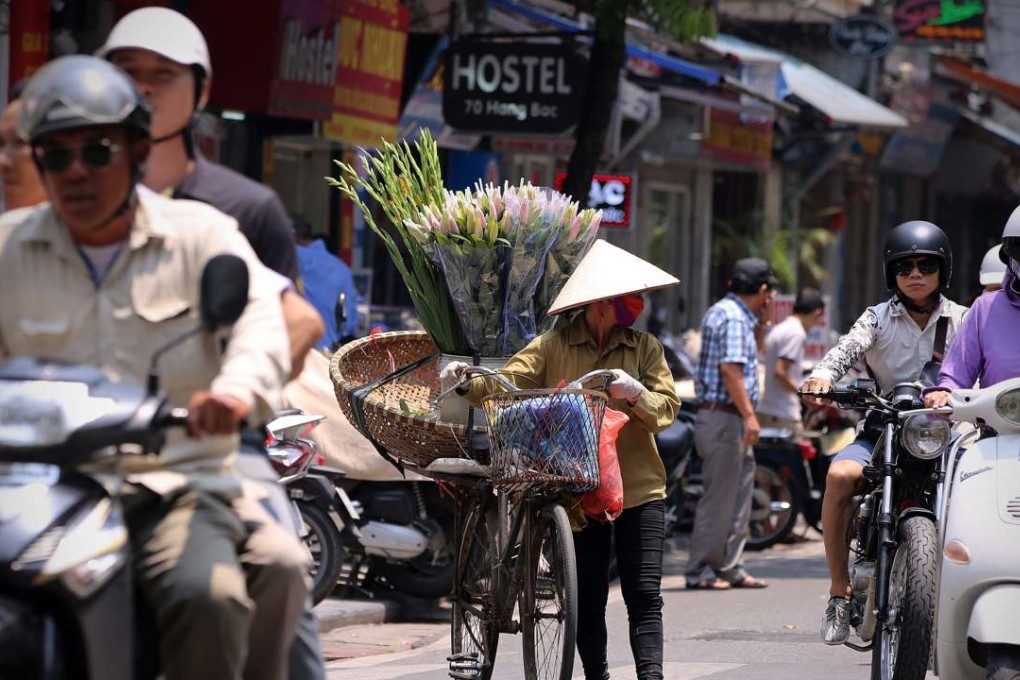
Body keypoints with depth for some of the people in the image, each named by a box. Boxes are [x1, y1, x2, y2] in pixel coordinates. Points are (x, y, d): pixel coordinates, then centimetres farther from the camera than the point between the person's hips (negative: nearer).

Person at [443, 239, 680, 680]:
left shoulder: (644, 347, 8)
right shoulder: (556, 345, 2)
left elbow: (667, 410, 2)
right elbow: (506, 384, -5)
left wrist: (635, 394, -18)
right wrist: (467, 379, -24)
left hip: (639, 488, 1)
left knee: (644, 595, -7)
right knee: (587, 599, 4)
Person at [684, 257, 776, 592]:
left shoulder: (723, 312, 18)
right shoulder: (732, 317, -13)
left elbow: (749, 356, 32)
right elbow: (730, 367, -23)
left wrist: (760, 321, 20)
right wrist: (749, 414, -25)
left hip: (730, 419, 10)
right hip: (724, 417, -10)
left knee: (739, 492, 12)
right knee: (719, 496, -7)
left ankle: (731, 568, 15)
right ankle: (699, 572, -3)